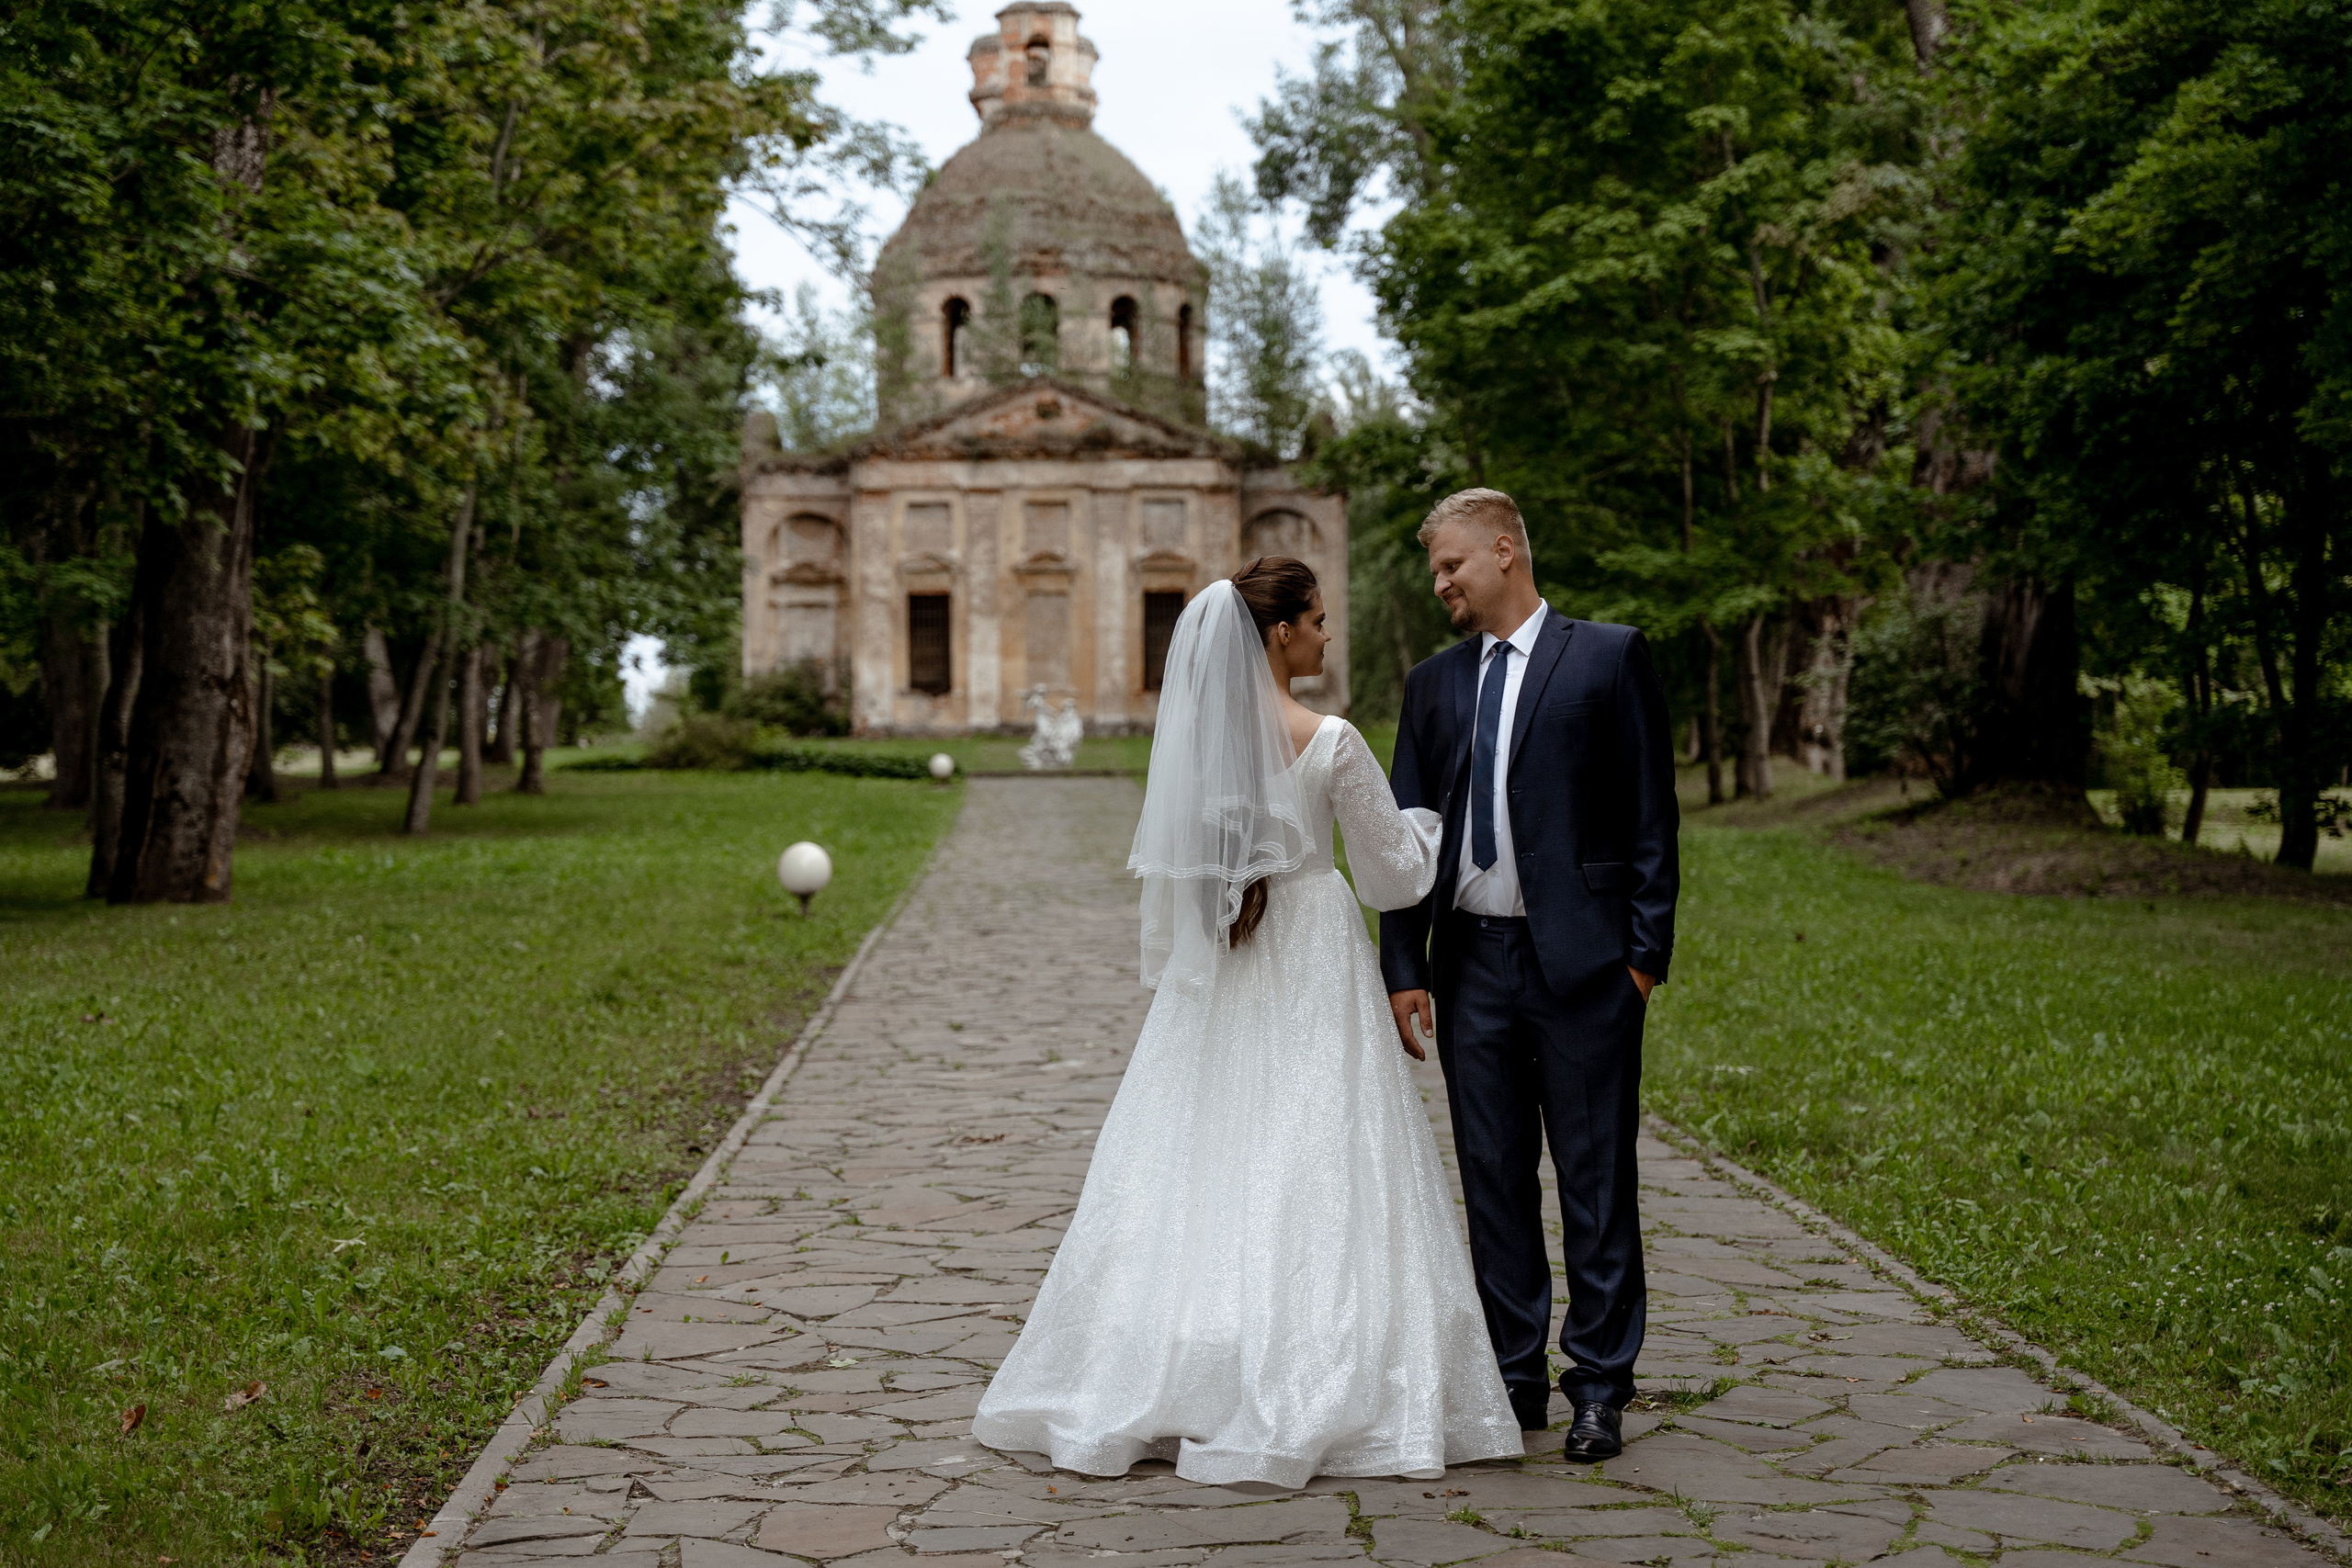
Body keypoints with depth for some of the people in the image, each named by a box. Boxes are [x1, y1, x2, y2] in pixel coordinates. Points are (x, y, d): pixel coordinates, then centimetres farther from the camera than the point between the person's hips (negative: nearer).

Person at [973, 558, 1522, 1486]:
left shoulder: (1189, 737, 1)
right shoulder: (1329, 743, -12)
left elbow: (1166, 885, 7)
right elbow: (1393, 876, -3)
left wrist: (1167, 983, 18)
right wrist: (1429, 823, 17)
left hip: (1209, 985, 5)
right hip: (1310, 970, -4)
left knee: (1193, 1180, 9)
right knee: (1309, 1183, 1)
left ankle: (1168, 1387, 15)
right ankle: (1306, 1400, 4)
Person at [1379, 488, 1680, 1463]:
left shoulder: (1608, 658, 1)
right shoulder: (1433, 683, 13)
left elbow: (1651, 813, -2)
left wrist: (1646, 951, -7)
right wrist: (1402, 968, 4)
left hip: (1581, 960, -4)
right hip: (1471, 964, 4)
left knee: (1596, 1181, 1)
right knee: (1493, 1180, 9)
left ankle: (1599, 1388, 11)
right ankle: (1516, 1378, 19)